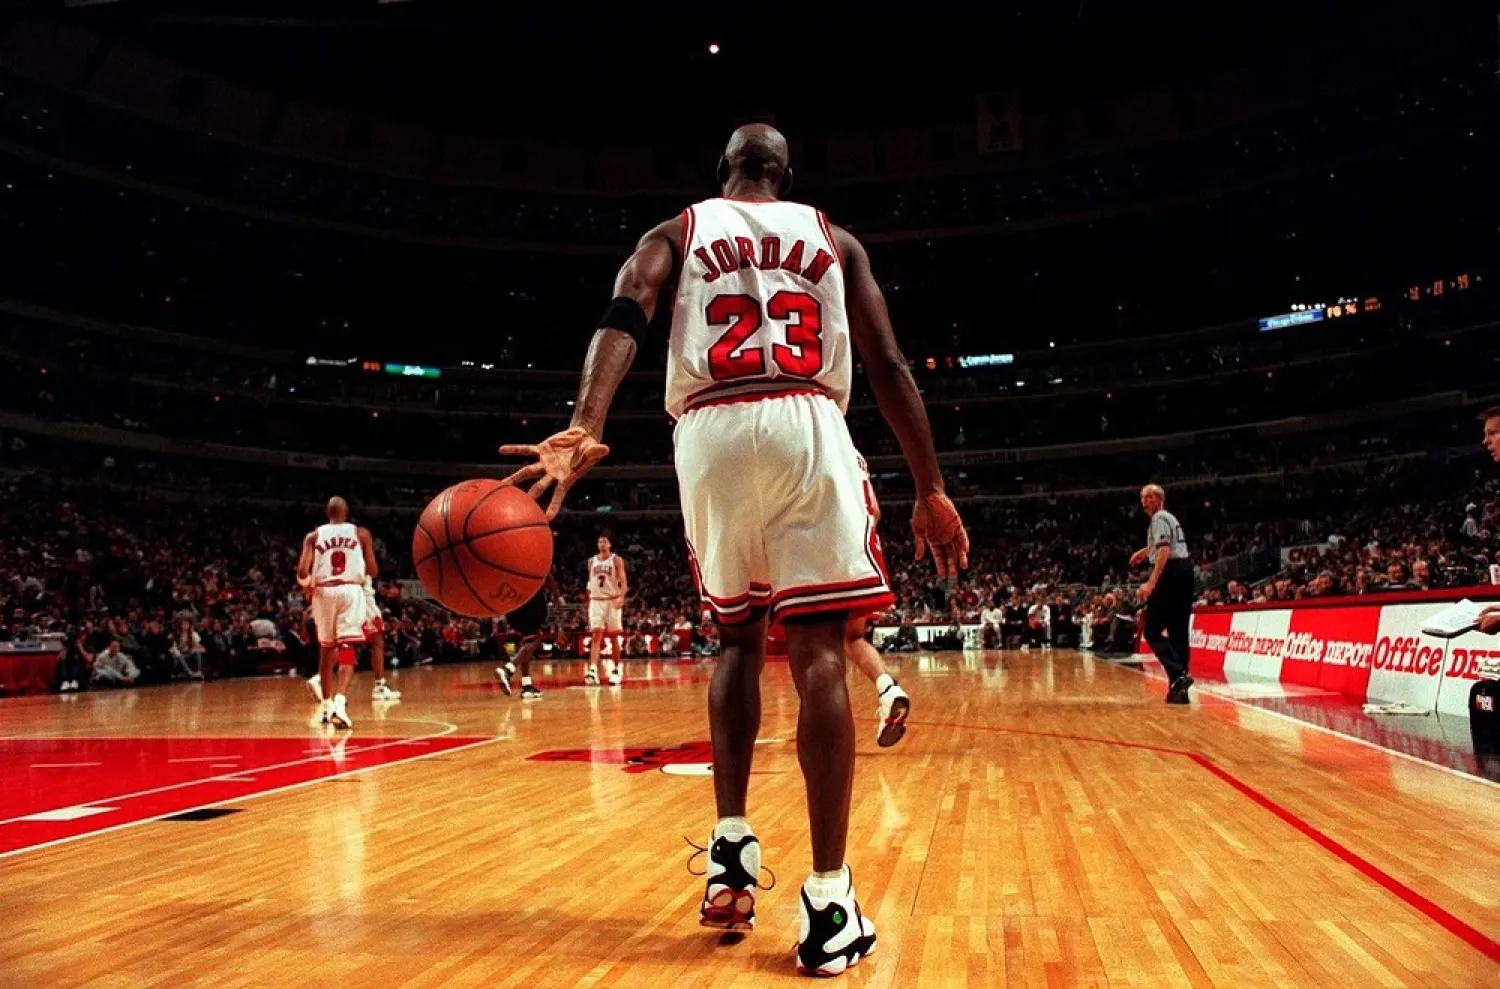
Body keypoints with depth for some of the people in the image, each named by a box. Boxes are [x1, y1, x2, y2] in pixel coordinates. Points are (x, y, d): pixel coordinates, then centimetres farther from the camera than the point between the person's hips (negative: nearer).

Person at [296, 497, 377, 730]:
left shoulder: (313, 536, 7)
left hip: (324, 592, 2)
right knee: (347, 648, -6)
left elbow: (302, 571, -5)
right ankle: (339, 701, -26)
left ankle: (326, 703, 27)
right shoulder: (361, 533, 6)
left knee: (326, 648, 18)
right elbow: (372, 571, 3)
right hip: (351, 590, -2)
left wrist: (307, 585, 16)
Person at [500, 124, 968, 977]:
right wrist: (932, 489, 13)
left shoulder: (677, 233, 20)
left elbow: (625, 319, -2)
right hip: (808, 428, -1)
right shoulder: (834, 240, 22)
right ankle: (829, 902, -5)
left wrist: (586, 428, -17)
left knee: (737, 636, 18)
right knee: (818, 654, -4)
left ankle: (732, 845, 11)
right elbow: (889, 365, 12)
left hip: (712, 433, 1)